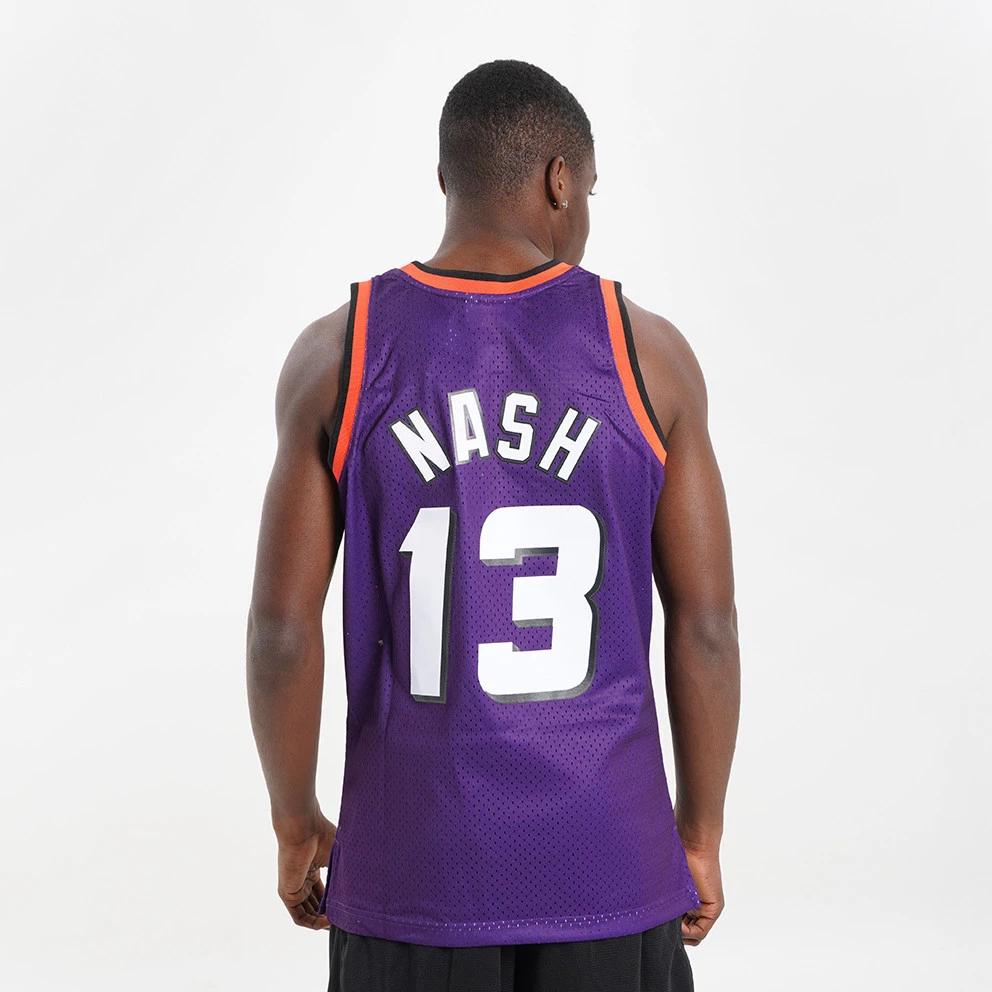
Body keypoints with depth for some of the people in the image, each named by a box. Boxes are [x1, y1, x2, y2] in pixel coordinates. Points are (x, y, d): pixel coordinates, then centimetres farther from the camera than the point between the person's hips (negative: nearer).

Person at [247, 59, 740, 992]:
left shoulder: (334, 355, -6)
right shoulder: (647, 351, -6)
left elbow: (282, 624, -7)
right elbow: (706, 624, -5)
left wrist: (296, 826, 7)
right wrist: (701, 836, 7)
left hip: (412, 861, 1)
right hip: (608, 862, 0)